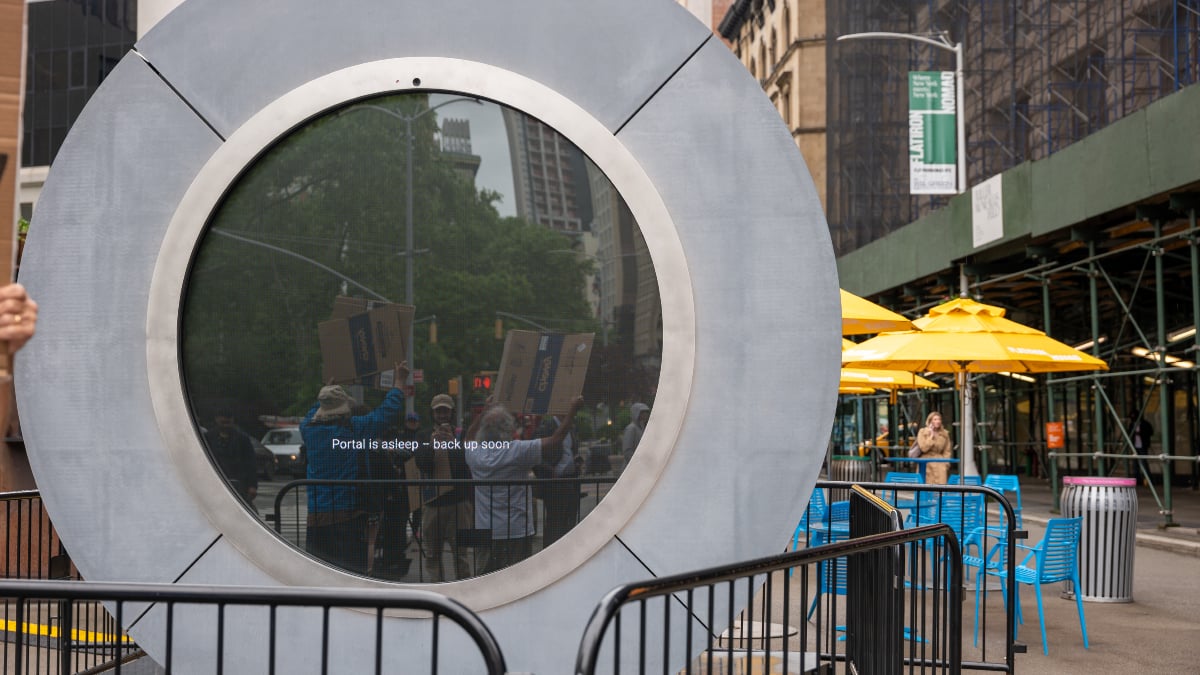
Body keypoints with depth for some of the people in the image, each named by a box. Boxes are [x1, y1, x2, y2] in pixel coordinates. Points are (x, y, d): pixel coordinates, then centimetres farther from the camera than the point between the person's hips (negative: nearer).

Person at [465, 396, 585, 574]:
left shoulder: (475, 453, 0)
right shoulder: (518, 451, -15)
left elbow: (470, 435, 25)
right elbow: (556, 439, -11)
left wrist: (486, 411, 28)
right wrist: (573, 409, -2)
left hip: (485, 532, 5)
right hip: (517, 532, -5)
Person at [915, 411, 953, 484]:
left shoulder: (945, 434, 10)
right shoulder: (923, 432, 4)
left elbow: (947, 451, 11)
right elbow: (923, 448, -9)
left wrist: (946, 463, -2)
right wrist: (931, 436, -8)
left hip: (940, 464, 2)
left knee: (941, 484, -14)